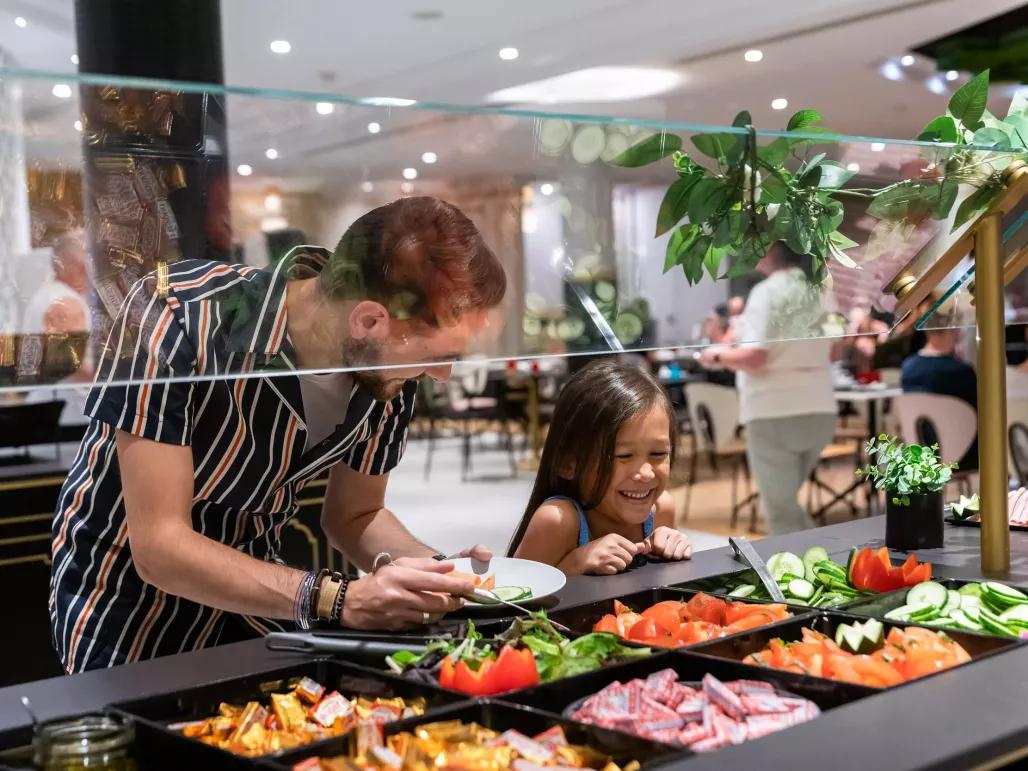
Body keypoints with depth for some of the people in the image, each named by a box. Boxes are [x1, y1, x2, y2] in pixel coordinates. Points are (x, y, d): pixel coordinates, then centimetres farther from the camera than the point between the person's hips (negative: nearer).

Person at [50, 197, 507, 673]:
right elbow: (158, 546, -28)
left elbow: (354, 516, 3)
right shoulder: (171, 320, -29)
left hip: (250, 594, 4)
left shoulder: (388, 365, -13)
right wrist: (338, 601, -36)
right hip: (126, 609, -4)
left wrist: (438, 571, -16)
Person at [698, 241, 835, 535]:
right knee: (787, 502, 24)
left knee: (781, 512, 4)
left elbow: (754, 357, -20)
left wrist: (718, 356, -2)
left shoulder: (767, 292, -12)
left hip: (775, 414, -7)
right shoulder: (820, 290, 7)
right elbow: (833, 352, 15)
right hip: (819, 410, 7)